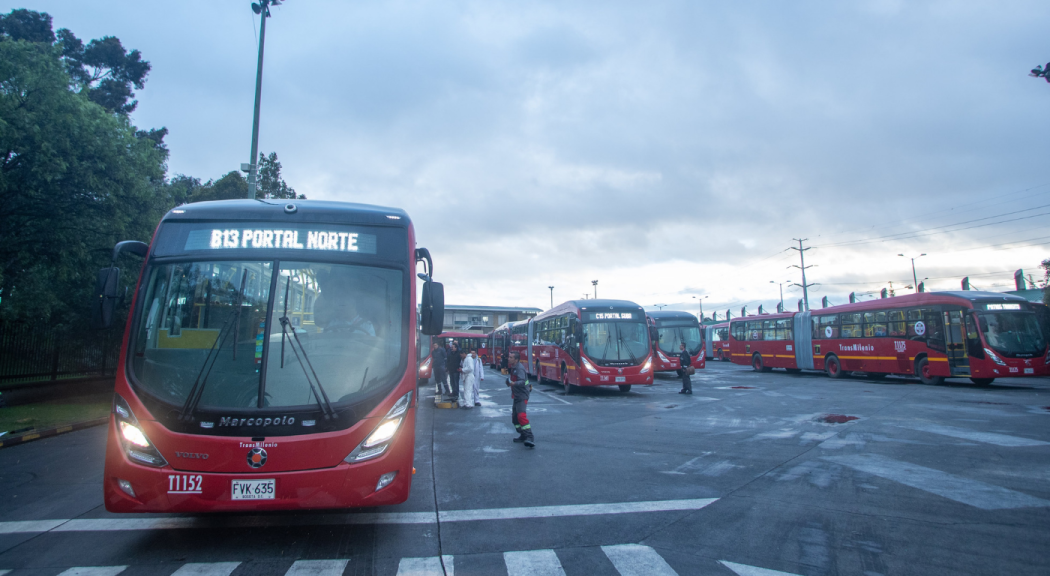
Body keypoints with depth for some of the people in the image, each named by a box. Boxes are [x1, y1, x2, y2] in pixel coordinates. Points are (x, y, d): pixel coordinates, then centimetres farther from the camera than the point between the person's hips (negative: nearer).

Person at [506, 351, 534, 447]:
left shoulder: (519, 368, -18)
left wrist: (514, 383, -46)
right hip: (516, 396, 11)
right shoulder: (513, 368, 12)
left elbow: (522, 381, -33)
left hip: (522, 396, -11)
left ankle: (530, 437, -29)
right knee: (515, 418, 14)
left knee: (521, 416, -25)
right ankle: (523, 436, 24)